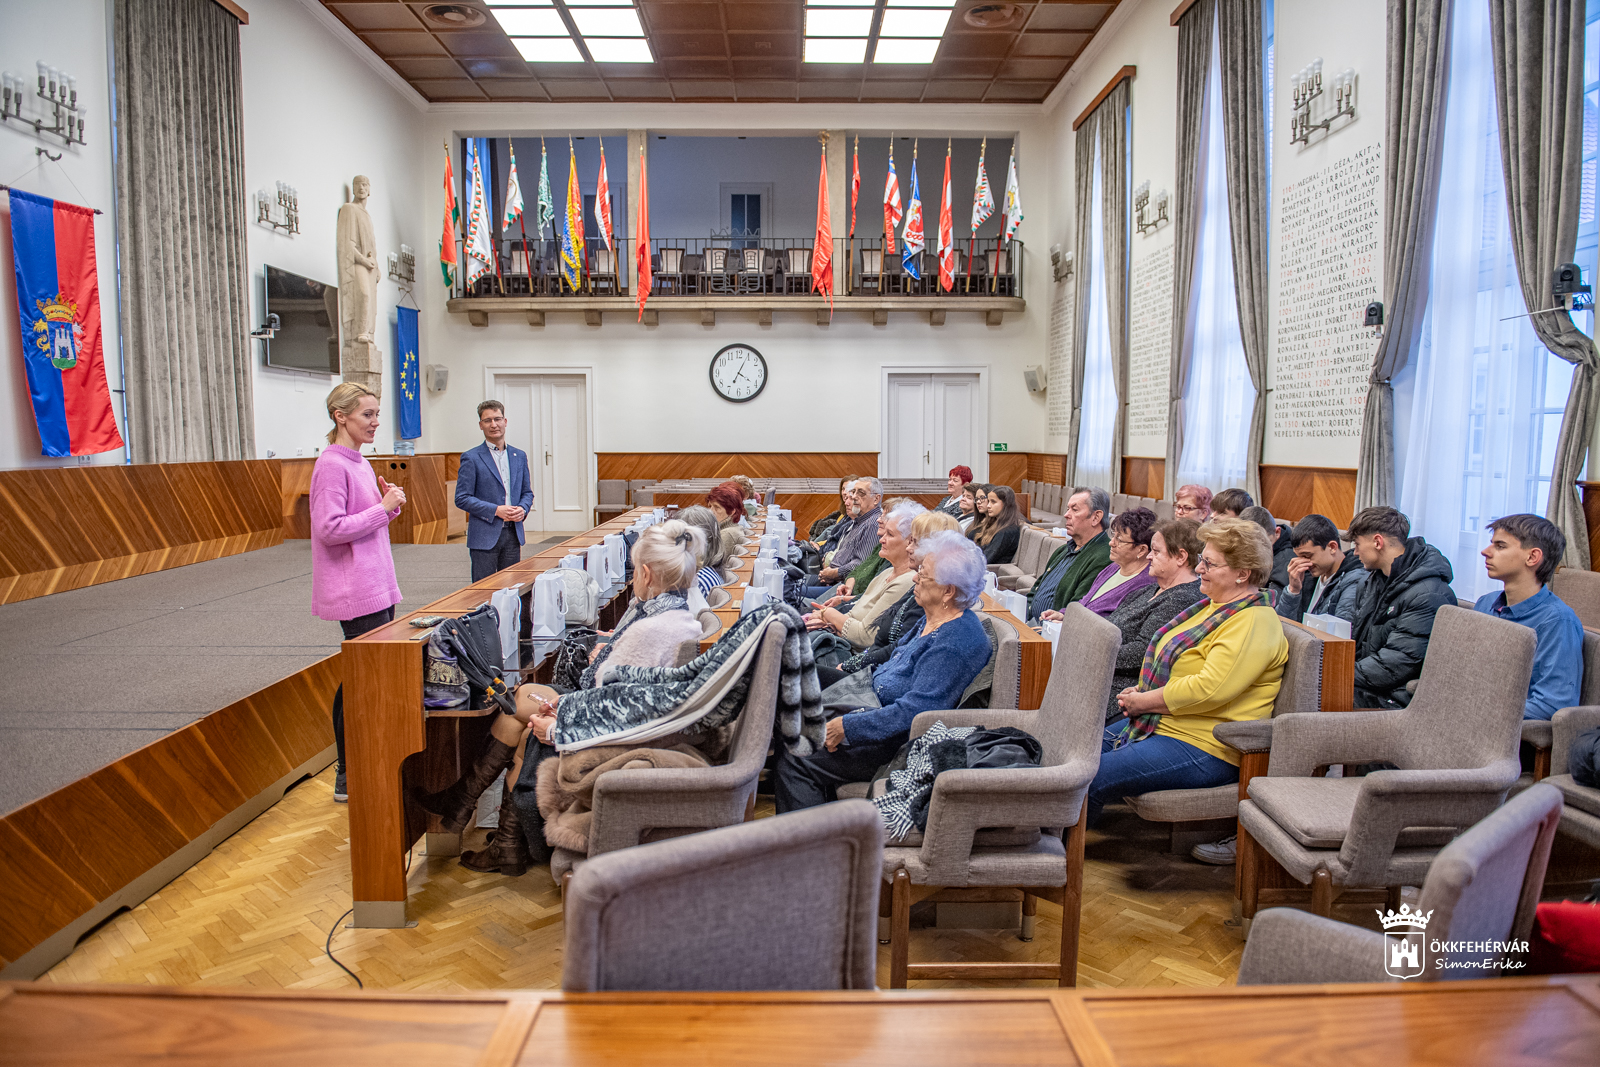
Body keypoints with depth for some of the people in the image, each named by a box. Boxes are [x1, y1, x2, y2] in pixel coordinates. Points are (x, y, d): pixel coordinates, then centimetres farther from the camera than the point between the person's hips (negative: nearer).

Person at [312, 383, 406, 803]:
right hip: (355, 592, -10)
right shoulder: (332, 465, -14)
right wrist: (383, 507, -16)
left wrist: (389, 505, 4)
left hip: (377, 586, 10)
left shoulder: (359, 463, 15)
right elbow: (331, 528, -21)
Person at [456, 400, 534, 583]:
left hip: (513, 533, 5)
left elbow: (527, 492, 17)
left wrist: (522, 508, -5)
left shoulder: (519, 456, 11)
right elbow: (462, 498, -7)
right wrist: (496, 511, -16)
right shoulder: (471, 458, -4)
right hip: (484, 535, -4)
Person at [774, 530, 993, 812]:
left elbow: (915, 709, -28)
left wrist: (847, 727, -24)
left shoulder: (957, 643, -25)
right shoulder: (934, 620, 8)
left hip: (900, 742, -11)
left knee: (796, 758, -15)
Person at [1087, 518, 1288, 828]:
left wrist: (1143, 702, -15)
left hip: (1202, 751, -11)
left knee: (1088, 780, -22)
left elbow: (1208, 690, -26)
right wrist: (1142, 692, 7)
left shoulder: (1254, 624, -18)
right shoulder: (1216, 606, 15)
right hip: (1159, 725, 11)